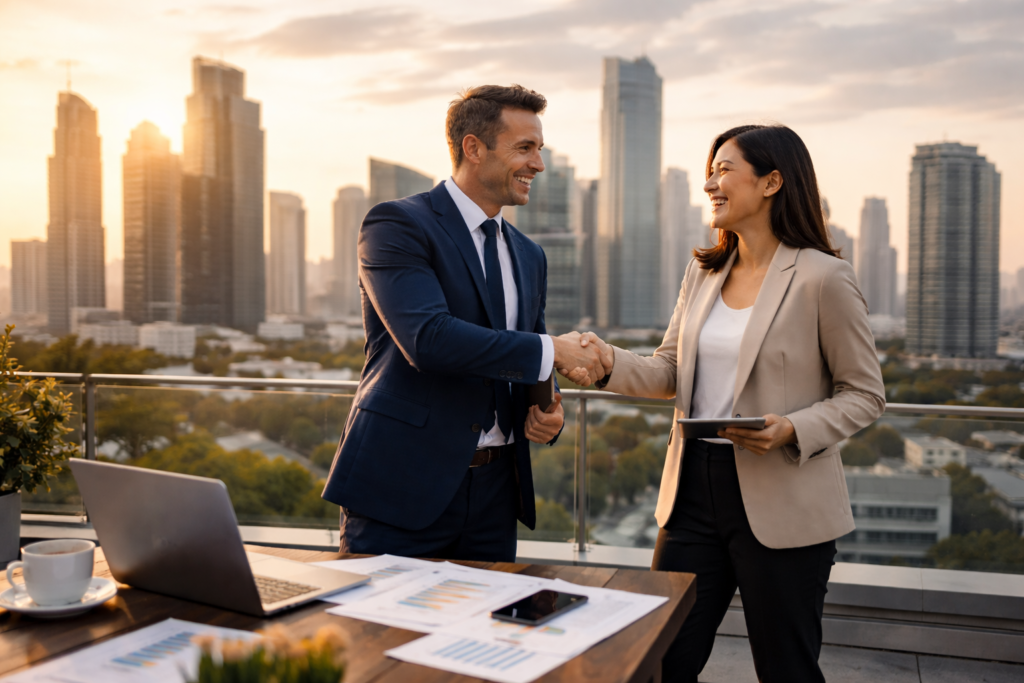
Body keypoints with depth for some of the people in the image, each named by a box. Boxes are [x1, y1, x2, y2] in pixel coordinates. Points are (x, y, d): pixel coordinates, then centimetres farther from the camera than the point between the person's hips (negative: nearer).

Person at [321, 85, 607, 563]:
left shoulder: (528, 256, 15)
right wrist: (550, 350, -18)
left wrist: (547, 411, -1)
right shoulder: (396, 224, -7)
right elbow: (428, 338, -22)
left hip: (495, 489, 6)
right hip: (403, 485, -6)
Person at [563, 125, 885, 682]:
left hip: (780, 504, -5)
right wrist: (610, 361, -11)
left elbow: (864, 395, -5)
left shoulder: (822, 278, -10)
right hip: (694, 490, 6)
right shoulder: (702, 272, 10)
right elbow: (670, 373, 8)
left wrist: (793, 430, -21)